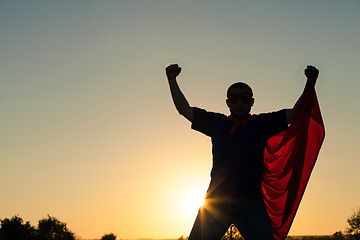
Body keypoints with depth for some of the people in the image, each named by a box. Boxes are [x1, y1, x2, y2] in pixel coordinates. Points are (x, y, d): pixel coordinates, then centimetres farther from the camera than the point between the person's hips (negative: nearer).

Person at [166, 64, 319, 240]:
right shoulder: (216, 122, 15)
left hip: (251, 204, -1)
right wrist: (172, 80, 18)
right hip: (217, 199, 1)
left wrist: (310, 83, 3)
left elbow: (296, 113, 13)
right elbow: (184, 109, 22)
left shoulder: (263, 123, 14)